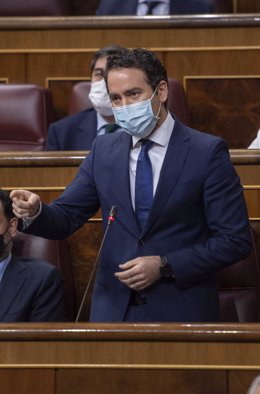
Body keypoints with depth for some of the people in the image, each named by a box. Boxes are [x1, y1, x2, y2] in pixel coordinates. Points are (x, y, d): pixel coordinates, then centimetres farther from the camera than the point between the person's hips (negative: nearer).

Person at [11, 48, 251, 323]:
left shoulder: (207, 152, -8)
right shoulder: (104, 150, 6)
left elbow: (236, 240, -10)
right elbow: (65, 217, 6)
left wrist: (164, 266, -17)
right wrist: (35, 212, -17)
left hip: (180, 311, -4)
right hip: (114, 310, 4)